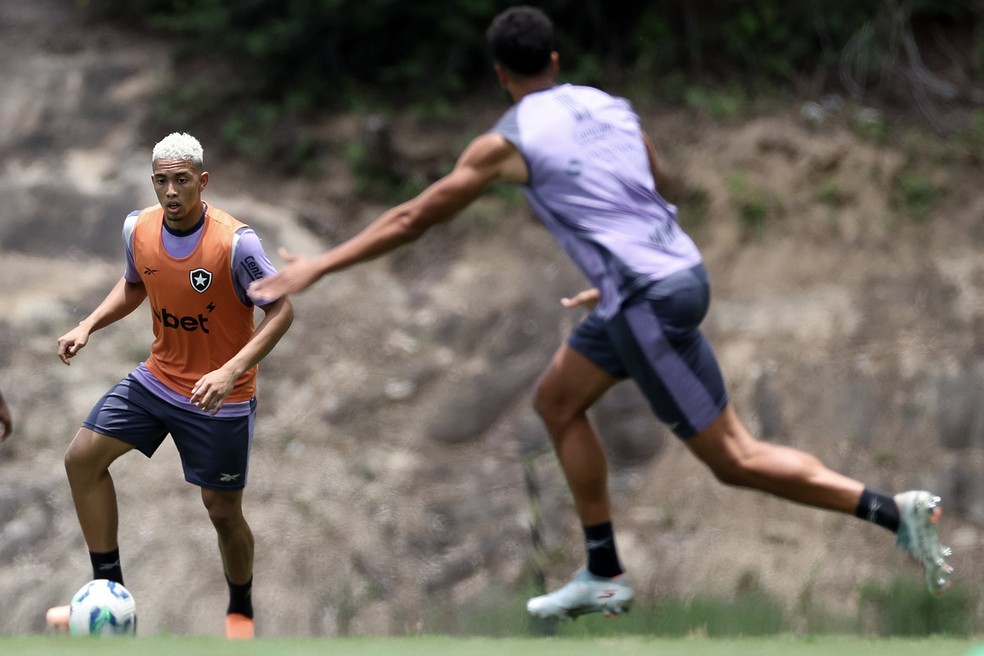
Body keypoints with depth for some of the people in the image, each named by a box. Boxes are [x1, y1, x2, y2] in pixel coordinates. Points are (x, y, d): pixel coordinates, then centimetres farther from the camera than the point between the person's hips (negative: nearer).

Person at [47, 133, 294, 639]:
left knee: (222, 511, 4)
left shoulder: (235, 242, -25)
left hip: (222, 396, -5)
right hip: (158, 378, 5)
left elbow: (281, 309, -19)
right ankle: (109, 588, 7)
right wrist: (89, 325, -3)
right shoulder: (138, 228, -8)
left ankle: (240, 611, 31)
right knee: (82, 457, -3)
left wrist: (231, 369, -30)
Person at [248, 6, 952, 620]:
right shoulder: (611, 107, 11)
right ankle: (605, 578, 21)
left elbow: (413, 218, -2)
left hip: (653, 300, -8)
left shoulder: (509, 141, -7)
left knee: (734, 460, -3)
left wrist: (316, 267, 5)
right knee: (557, 401, 19)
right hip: (674, 271, 8)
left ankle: (898, 511, -7)